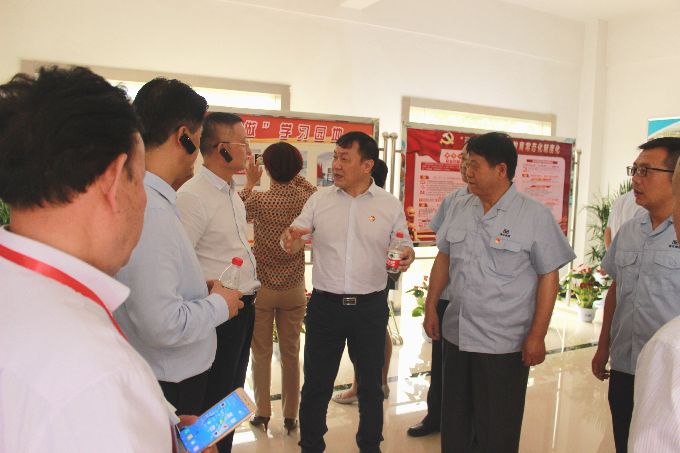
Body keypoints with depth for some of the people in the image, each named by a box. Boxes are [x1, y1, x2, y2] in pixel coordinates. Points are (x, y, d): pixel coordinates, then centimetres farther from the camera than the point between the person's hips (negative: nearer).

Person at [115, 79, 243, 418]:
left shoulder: (149, 199, 3)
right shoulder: (150, 209, -27)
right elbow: (162, 324, -30)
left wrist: (204, 294, 6)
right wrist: (218, 305, -13)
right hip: (170, 386, -9)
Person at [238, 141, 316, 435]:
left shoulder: (258, 199, -14)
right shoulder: (305, 199, -8)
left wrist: (249, 184, 6)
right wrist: (298, 179, 12)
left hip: (262, 287, -2)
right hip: (294, 288, 2)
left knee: (261, 353, 13)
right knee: (291, 353, 12)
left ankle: (262, 413, 23)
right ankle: (290, 416, 22)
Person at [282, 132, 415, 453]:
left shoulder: (390, 205, 0)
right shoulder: (319, 200, 1)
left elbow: (404, 247, 5)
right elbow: (294, 241, 4)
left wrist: (407, 255, -19)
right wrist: (290, 240, -20)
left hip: (371, 307, 0)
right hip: (325, 305, 1)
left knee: (370, 383, 16)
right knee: (316, 383, 12)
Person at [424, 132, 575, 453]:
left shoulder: (535, 216, -10)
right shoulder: (458, 209, 4)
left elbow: (548, 277, -9)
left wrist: (537, 335, -12)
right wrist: (431, 307, 12)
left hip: (504, 345, -5)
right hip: (456, 336, 5)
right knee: (454, 426, 19)